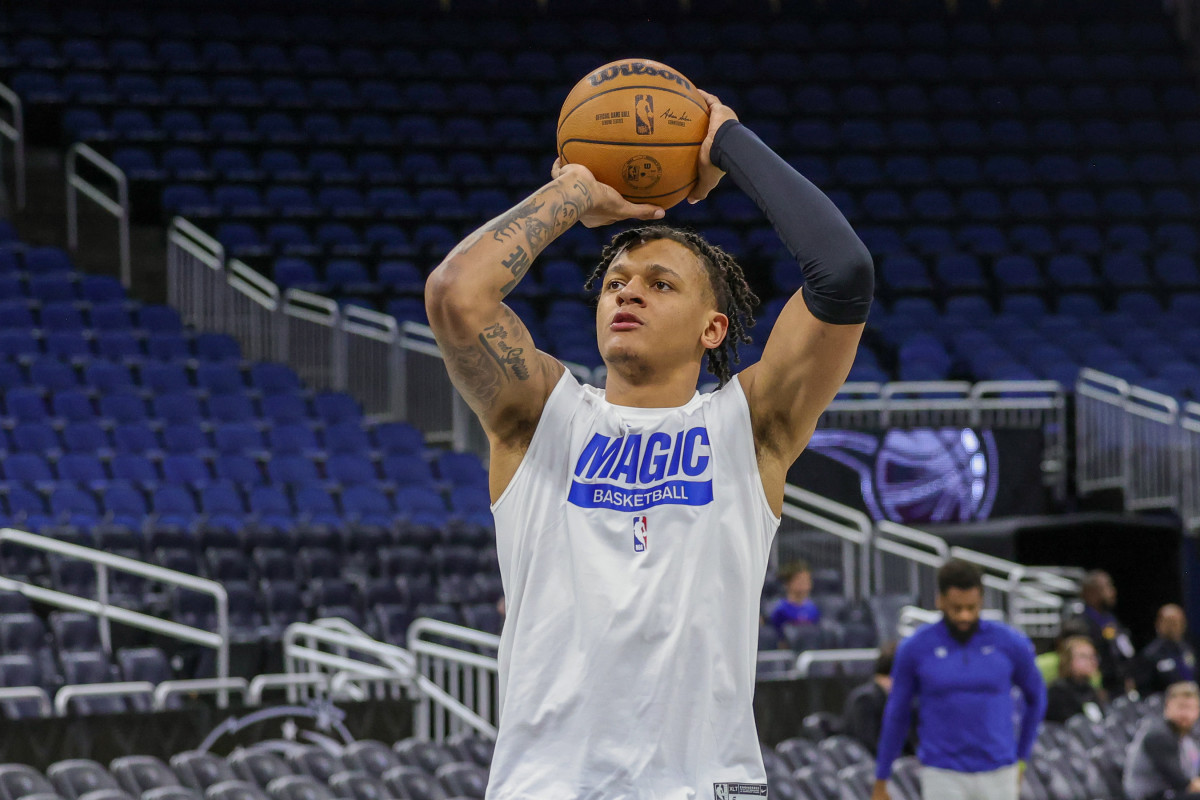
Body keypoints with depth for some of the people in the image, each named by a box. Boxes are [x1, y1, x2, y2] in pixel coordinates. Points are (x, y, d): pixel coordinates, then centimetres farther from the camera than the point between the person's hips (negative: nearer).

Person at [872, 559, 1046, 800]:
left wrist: (1021, 759, 16)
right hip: (942, 778, -1)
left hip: (997, 777, 1)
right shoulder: (914, 649, -5)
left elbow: (1036, 696, 14)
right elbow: (896, 716, 6)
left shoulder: (1010, 643, -4)